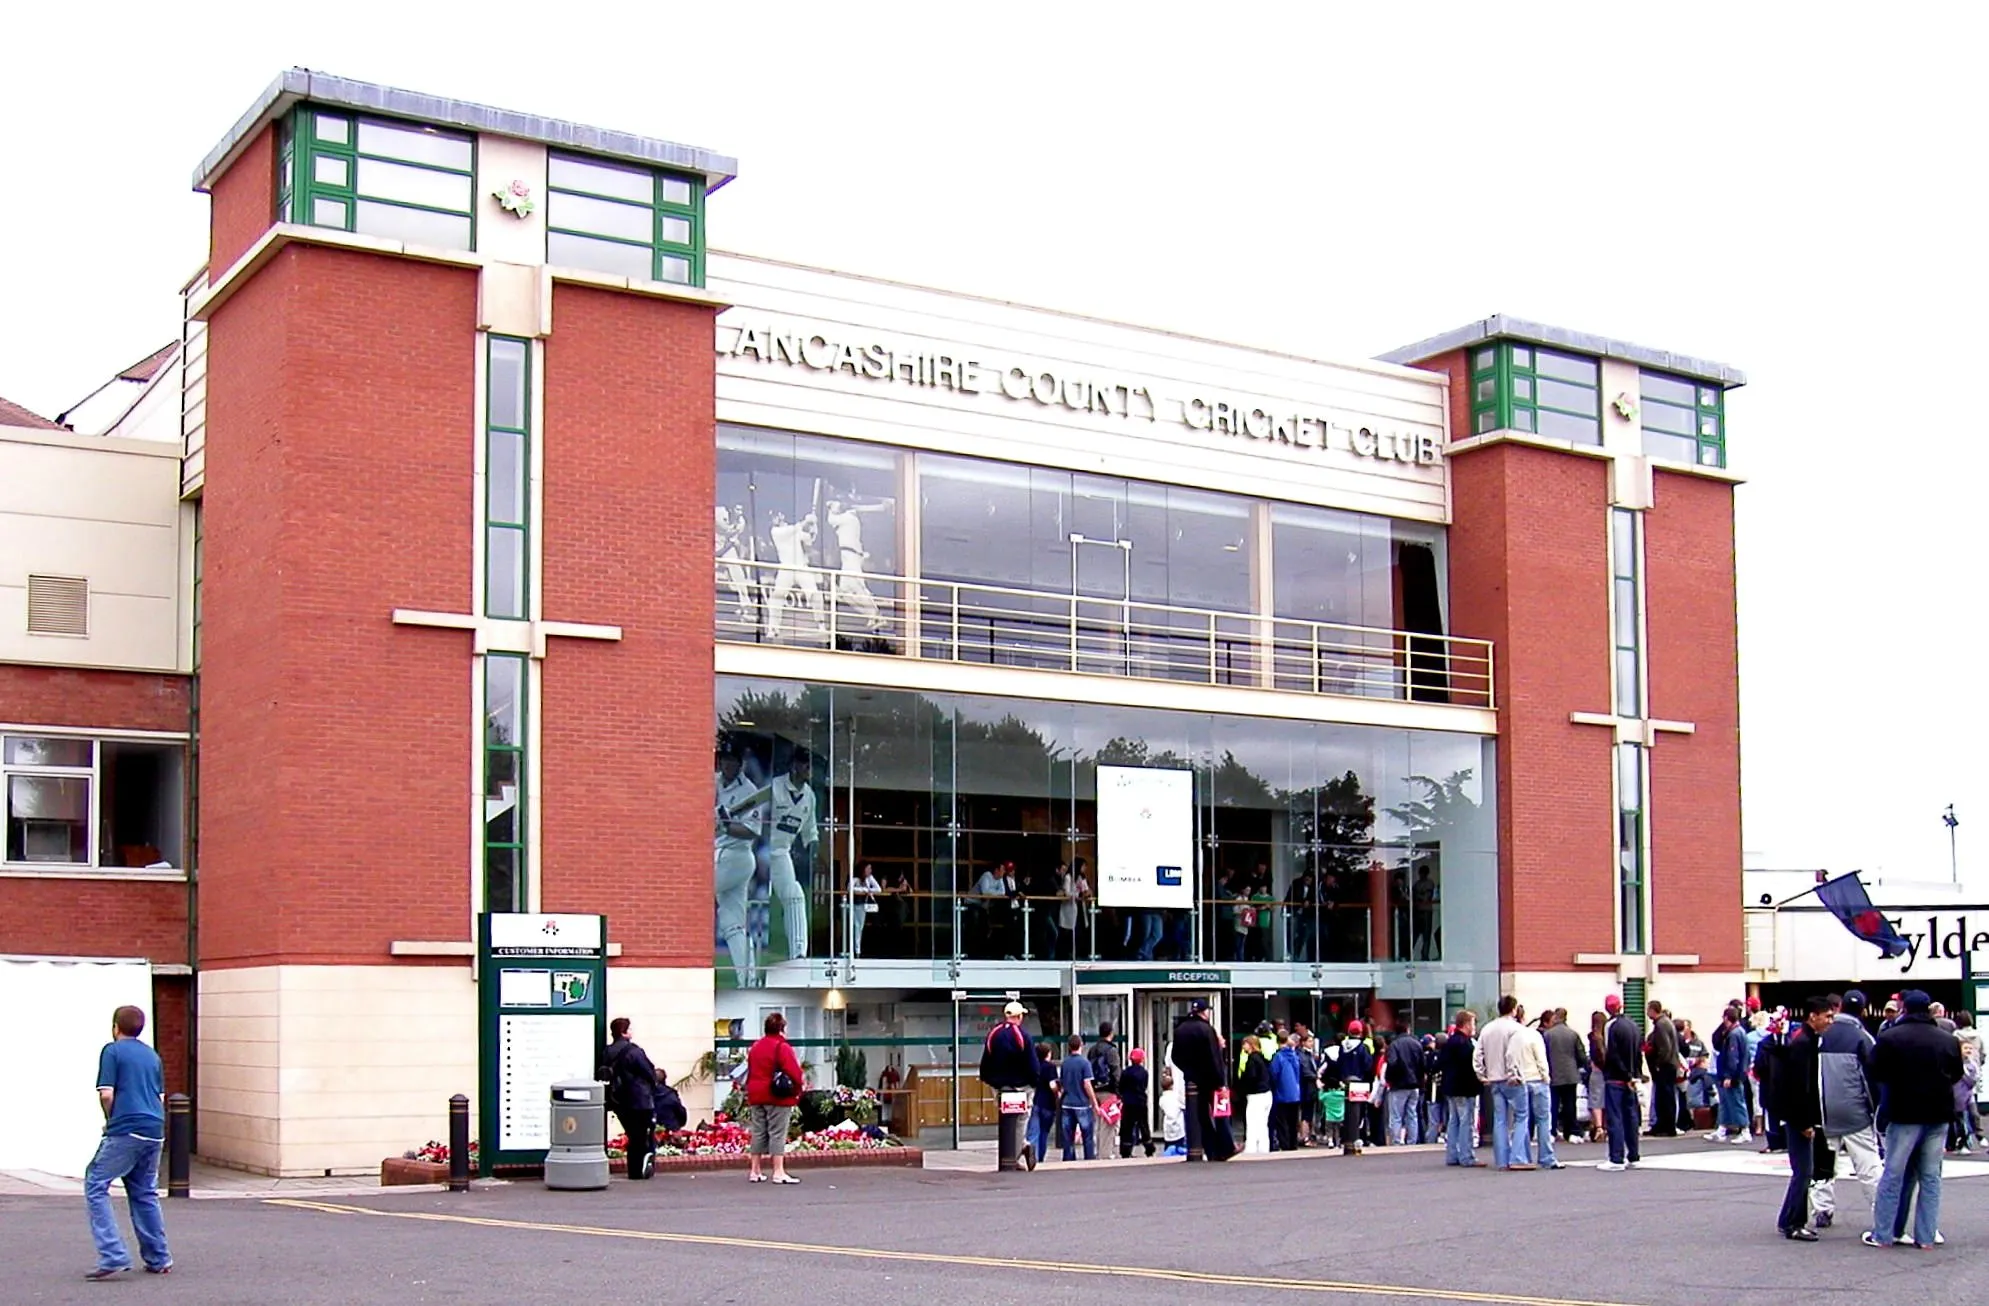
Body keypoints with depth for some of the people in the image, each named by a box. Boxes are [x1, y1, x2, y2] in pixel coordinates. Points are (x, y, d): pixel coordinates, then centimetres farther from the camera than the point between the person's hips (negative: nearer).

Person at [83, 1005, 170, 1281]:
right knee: (144, 1193, 16)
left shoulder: (112, 1051, 0)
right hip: (155, 1132, 7)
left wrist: (110, 1122, 8)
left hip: (126, 1131, -6)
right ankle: (158, 1259, 16)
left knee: (95, 1185, -1)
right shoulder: (152, 1055, 19)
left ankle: (113, 1256, -12)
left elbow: (106, 1094, -8)